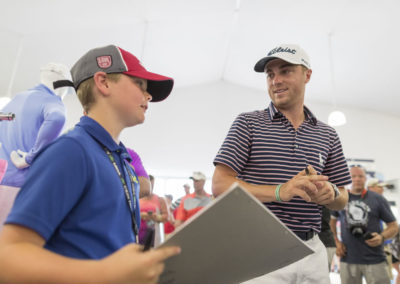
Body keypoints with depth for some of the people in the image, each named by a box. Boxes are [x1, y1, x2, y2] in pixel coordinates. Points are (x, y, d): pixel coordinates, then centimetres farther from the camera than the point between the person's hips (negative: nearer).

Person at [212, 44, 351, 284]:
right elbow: (220, 185, -11)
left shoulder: (328, 135, 9)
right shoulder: (247, 123, -3)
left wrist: (330, 194, -12)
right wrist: (279, 191, -24)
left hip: (312, 251, 4)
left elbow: (342, 199, 13)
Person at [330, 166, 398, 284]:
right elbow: (332, 222, 17)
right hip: (347, 259, 1)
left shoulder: (378, 199, 3)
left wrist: (382, 237, -14)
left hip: (375, 259, -1)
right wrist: (336, 242, 5)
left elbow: (393, 226, 6)